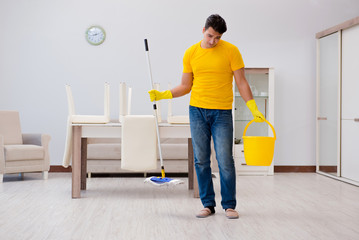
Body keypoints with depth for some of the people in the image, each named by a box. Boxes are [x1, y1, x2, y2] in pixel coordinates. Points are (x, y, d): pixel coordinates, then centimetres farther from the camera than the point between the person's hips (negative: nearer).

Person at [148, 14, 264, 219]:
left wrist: (254, 108, -9)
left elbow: (241, 82, -1)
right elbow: (185, 86, 11)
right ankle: (208, 204, 15)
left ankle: (229, 205, 10)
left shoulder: (231, 51, -2)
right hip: (197, 111, 3)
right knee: (201, 160, 4)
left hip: (222, 113, -2)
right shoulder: (191, 53, 6)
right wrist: (162, 95, -1)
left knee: (225, 160, -3)